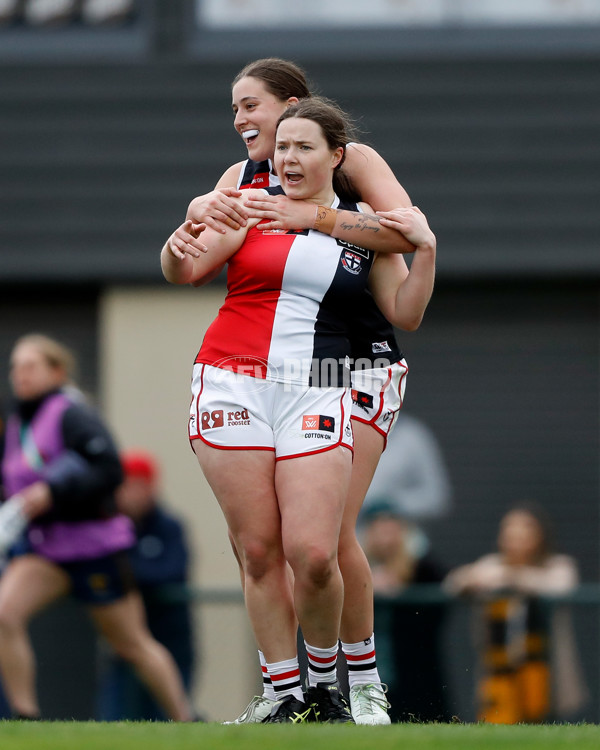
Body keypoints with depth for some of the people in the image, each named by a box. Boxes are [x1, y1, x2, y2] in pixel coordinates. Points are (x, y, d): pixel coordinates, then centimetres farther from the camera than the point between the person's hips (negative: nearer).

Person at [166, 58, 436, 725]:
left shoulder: (354, 162, -3)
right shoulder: (243, 177, 12)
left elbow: (404, 228, -17)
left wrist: (309, 216, -24)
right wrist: (198, 214, -25)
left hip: (359, 366, -5)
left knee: (329, 528, -15)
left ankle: (364, 683, -2)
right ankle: (279, 684, 4)